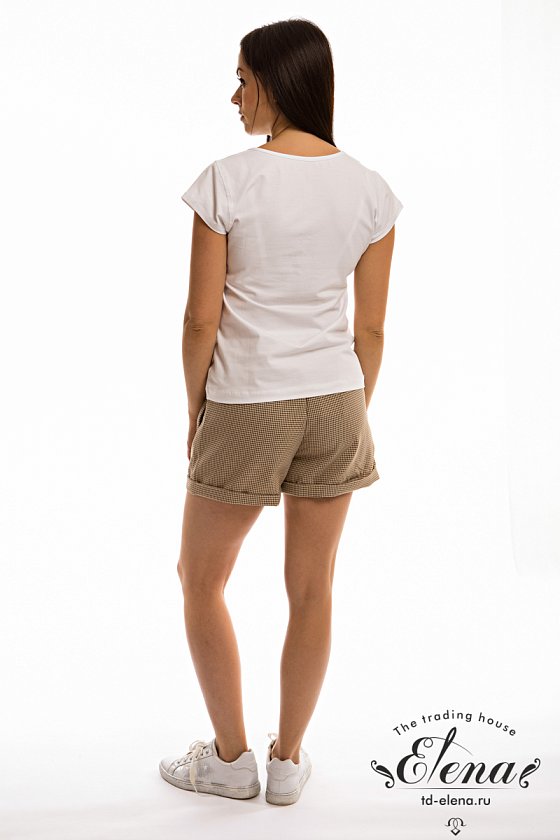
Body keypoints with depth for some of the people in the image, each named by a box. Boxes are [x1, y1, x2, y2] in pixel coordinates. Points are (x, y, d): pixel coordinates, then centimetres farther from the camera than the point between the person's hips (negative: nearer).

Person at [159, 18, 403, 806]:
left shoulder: (227, 182, -12)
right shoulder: (368, 190, -1)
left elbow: (201, 319, -10)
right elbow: (370, 329, 2)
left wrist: (195, 410, 4)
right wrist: (351, 416, 14)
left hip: (245, 407, -3)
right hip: (333, 400, 4)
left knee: (201, 581, 17)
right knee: (312, 589, 14)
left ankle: (230, 758, 27)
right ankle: (288, 760, 28)